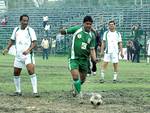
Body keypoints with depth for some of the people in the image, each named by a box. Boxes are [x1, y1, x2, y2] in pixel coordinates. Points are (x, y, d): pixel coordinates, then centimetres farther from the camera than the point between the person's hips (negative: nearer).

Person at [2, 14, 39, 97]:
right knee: (16, 73, 8)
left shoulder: (30, 30, -3)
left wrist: (28, 50, -25)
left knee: (31, 71, -20)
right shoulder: (16, 30, 10)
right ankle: (18, 91, 24)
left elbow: (34, 43, -9)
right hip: (18, 55, 5)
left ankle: (35, 91, -20)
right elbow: (12, 40, 22)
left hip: (28, 54, -5)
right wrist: (7, 48, 10)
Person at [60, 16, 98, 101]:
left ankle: (75, 88, 43)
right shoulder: (77, 29, -5)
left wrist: (94, 58, -14)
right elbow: (66, 31, 3)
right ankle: (79, 93, -3)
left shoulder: (92, 36, 2)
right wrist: (63, 31, -22)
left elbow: (92, 49, 3)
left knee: (83, 79, 12)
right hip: (74, 58, -4)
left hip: (84, 59, 4)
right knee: (75, 76, -19)